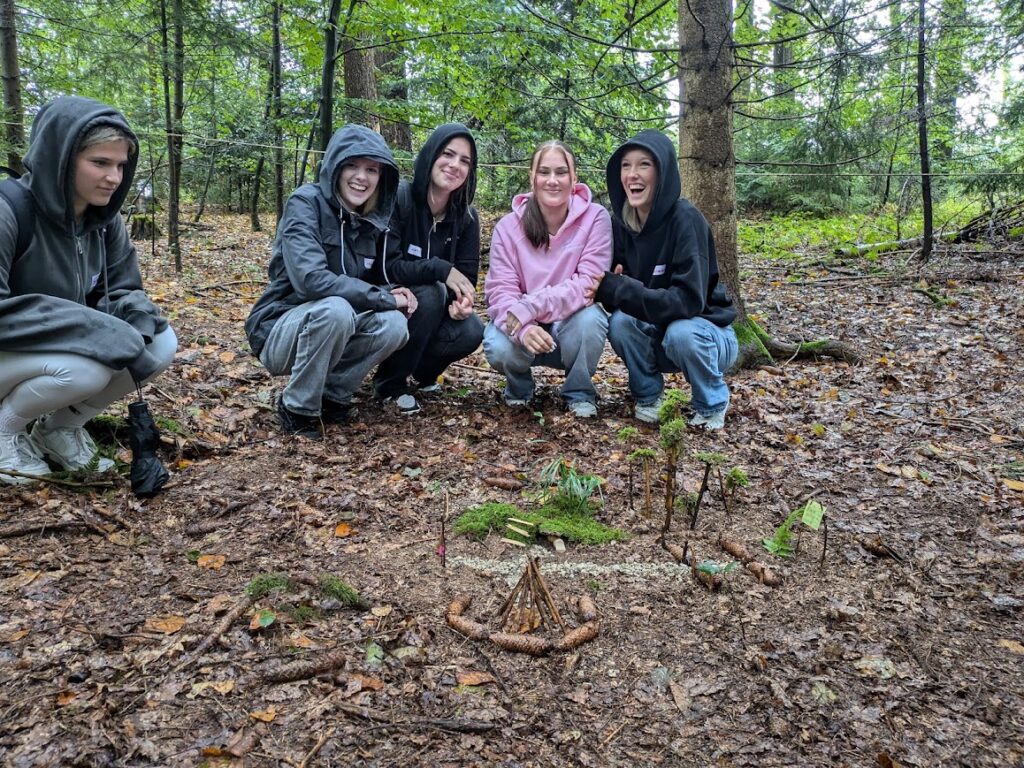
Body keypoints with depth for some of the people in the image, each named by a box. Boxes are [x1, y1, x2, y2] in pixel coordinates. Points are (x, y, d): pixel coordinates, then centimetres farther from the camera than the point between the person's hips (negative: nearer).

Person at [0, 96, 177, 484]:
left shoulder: (105, 220, -3)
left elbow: (123, 291, 2)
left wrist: (136, 320, -23)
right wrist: (94, 328, -36)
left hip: (70, 350, 6)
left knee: (162, 343, -15)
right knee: (84, 368, -35)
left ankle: (60, 427, 5)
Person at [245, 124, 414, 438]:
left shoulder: (373, 221, 3)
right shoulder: (306, 203, -16)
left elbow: (368, 283, 13)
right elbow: (311, 280, -29)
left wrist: (394, 293, -11)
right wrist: (384, 298, -23)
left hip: (330, 330, 6)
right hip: (280, 331, -5)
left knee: (394, 324, -20)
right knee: (334, 309, -35)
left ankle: (332, 393, 0)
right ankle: (298, 409, -14)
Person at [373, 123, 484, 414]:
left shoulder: (466, 217, -4)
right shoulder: (397, 199, -21)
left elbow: (467, 276, -4)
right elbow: (382, 266, -26)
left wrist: (461, 300, -28)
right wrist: (440, 269, -33)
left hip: (433, 311, 4)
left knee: (471, 333, -24)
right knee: (429, 293, -34)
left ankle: (422, 370, 9)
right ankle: (390, 380, -12)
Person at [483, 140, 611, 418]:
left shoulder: (595, 217, -13)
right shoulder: (508, 226, -9)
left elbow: (588, 284, -21)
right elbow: (500, 291, -15)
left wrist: (530, 307, -32)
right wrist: (522, 328, -37)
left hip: (571, 325, 0)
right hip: (526, 330, 1)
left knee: (591, 319, -33)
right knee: (498, 348, -31)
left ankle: (579, 392, -3)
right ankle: (519, 385, 8)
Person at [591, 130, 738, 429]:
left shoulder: (685, 219, -23)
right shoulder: (619, 222, -7)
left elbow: (688, 300, -31)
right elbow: (616, 296, -1)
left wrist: (615, 288, -32)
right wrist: (609, 287, -25)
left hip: (705, 333, -4)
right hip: (656, 335, 4)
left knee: (681, 333, -35)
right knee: (620, 321, -25)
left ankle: (712, 405, -5)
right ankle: (648, 397, 0)